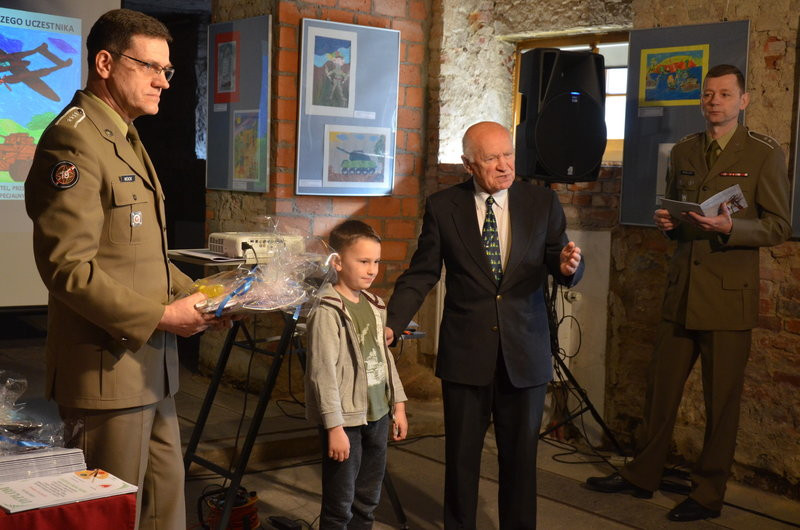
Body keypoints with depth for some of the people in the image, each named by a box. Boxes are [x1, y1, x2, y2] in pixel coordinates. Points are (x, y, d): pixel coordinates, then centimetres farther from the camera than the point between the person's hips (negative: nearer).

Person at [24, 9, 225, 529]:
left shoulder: (127, 140, 17)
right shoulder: (73, 141, -15)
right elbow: (68, 267, -22)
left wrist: (193, 294, 8)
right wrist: (159, 317, -19)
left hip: (151, 363, 10)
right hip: (107, 367, -10)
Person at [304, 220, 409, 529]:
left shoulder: (374, 306, 9)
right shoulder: (327, 312, -14)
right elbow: (323, 372, -18)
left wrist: (398, 404, 16)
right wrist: (335, 427, -20)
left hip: (377, 415, 7)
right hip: (346, 419, -7)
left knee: (368, 502, 14)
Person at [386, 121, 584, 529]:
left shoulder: (543, 202, 0)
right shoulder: (442, 206, -3)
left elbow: (560, 266, 3)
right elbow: (420, 275, 0)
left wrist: (568, 266, -22)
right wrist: (391, 325, -13)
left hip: (525, 353, 1)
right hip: (465, 353, -1)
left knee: (521, 455, 12)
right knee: (461, 455, 11)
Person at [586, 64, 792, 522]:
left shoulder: (765, 154, -4)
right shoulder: (683, 152, 13)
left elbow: (779, 226, -6)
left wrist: (729, 228, -22)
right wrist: (667, 222, 0)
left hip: (729, 295, -5)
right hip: (682, 291, 5)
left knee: (722, 399, 4)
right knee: (661, 388, 12)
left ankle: (709, 493, 17)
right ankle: (643, 475, 26)